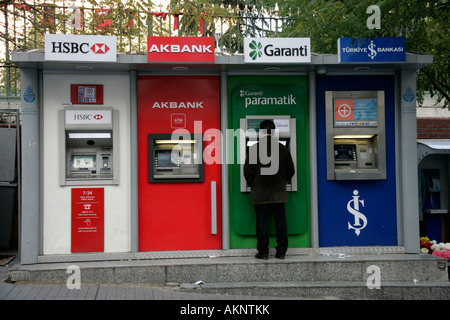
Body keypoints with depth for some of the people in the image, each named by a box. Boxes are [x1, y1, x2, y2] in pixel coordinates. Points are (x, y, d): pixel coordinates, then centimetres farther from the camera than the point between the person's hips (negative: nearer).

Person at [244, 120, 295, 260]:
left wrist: (253, 185, 11)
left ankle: (263, 252, 5)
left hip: (260, 193, -3)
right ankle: (281, 252, 11)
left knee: (262, 222, 3)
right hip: (279, 192, 3)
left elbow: (248, 171, -7)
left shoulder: (254, 148, -8)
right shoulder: (283, 149, 3)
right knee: (281, 221, 8)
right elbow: (291, 170, 9)